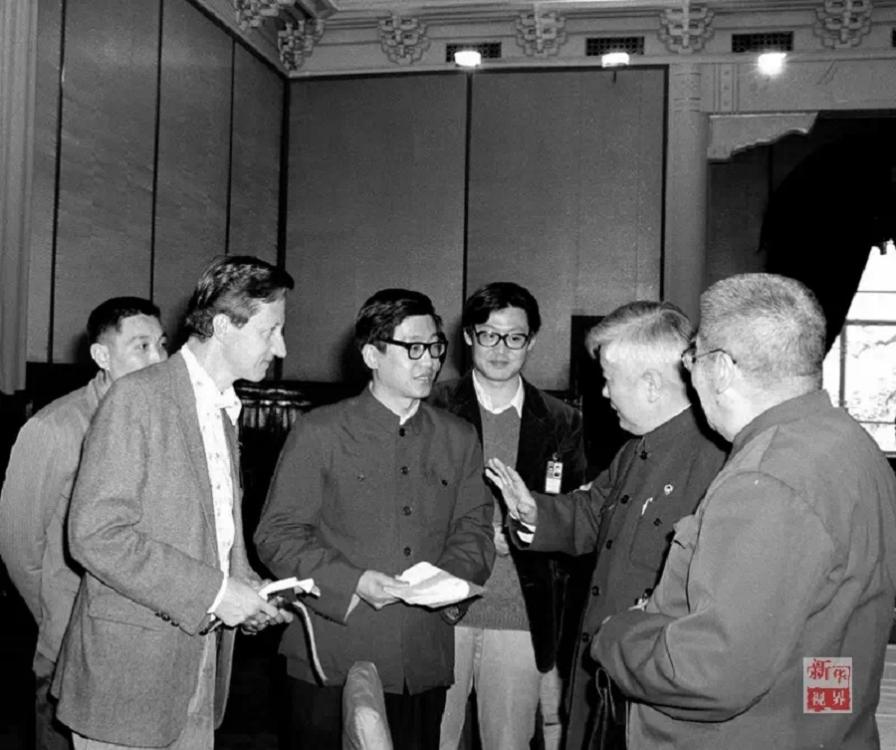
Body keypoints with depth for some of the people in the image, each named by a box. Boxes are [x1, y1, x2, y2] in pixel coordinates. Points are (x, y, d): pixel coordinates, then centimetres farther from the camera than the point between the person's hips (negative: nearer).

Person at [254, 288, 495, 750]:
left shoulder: (459, 440, 11)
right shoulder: (320, 432, -1)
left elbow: (475, 532, 11)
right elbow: (276, 535, -4)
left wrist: (449, 578, -10)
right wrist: (352, 583, -16)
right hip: (332, 661, -3)